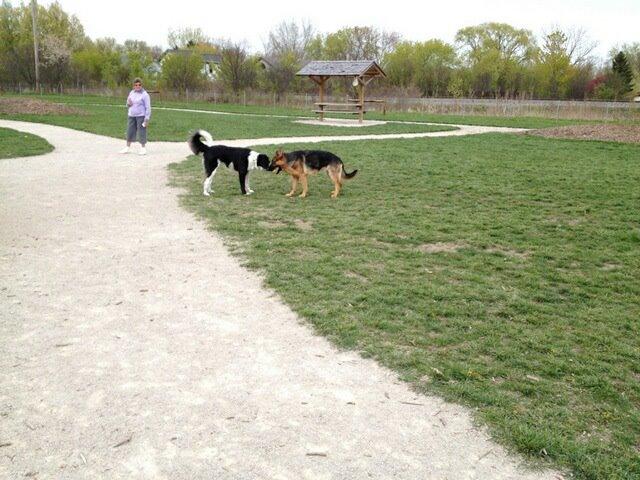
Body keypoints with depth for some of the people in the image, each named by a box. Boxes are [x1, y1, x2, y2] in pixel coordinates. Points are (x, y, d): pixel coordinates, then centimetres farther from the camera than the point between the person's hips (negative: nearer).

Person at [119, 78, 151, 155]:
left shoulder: (144, 94, -8)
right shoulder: (131, 93, 11)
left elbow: (148, 107, -9)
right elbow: (128, 105, 22)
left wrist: (147, 119, -15)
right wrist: (128, 103, -4)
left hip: (141, 116, -6)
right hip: (132, 116, 6)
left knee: (141, 132, -3)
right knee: (130, 131, 9)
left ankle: (143, 148, 8)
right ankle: (127, 147, 19)